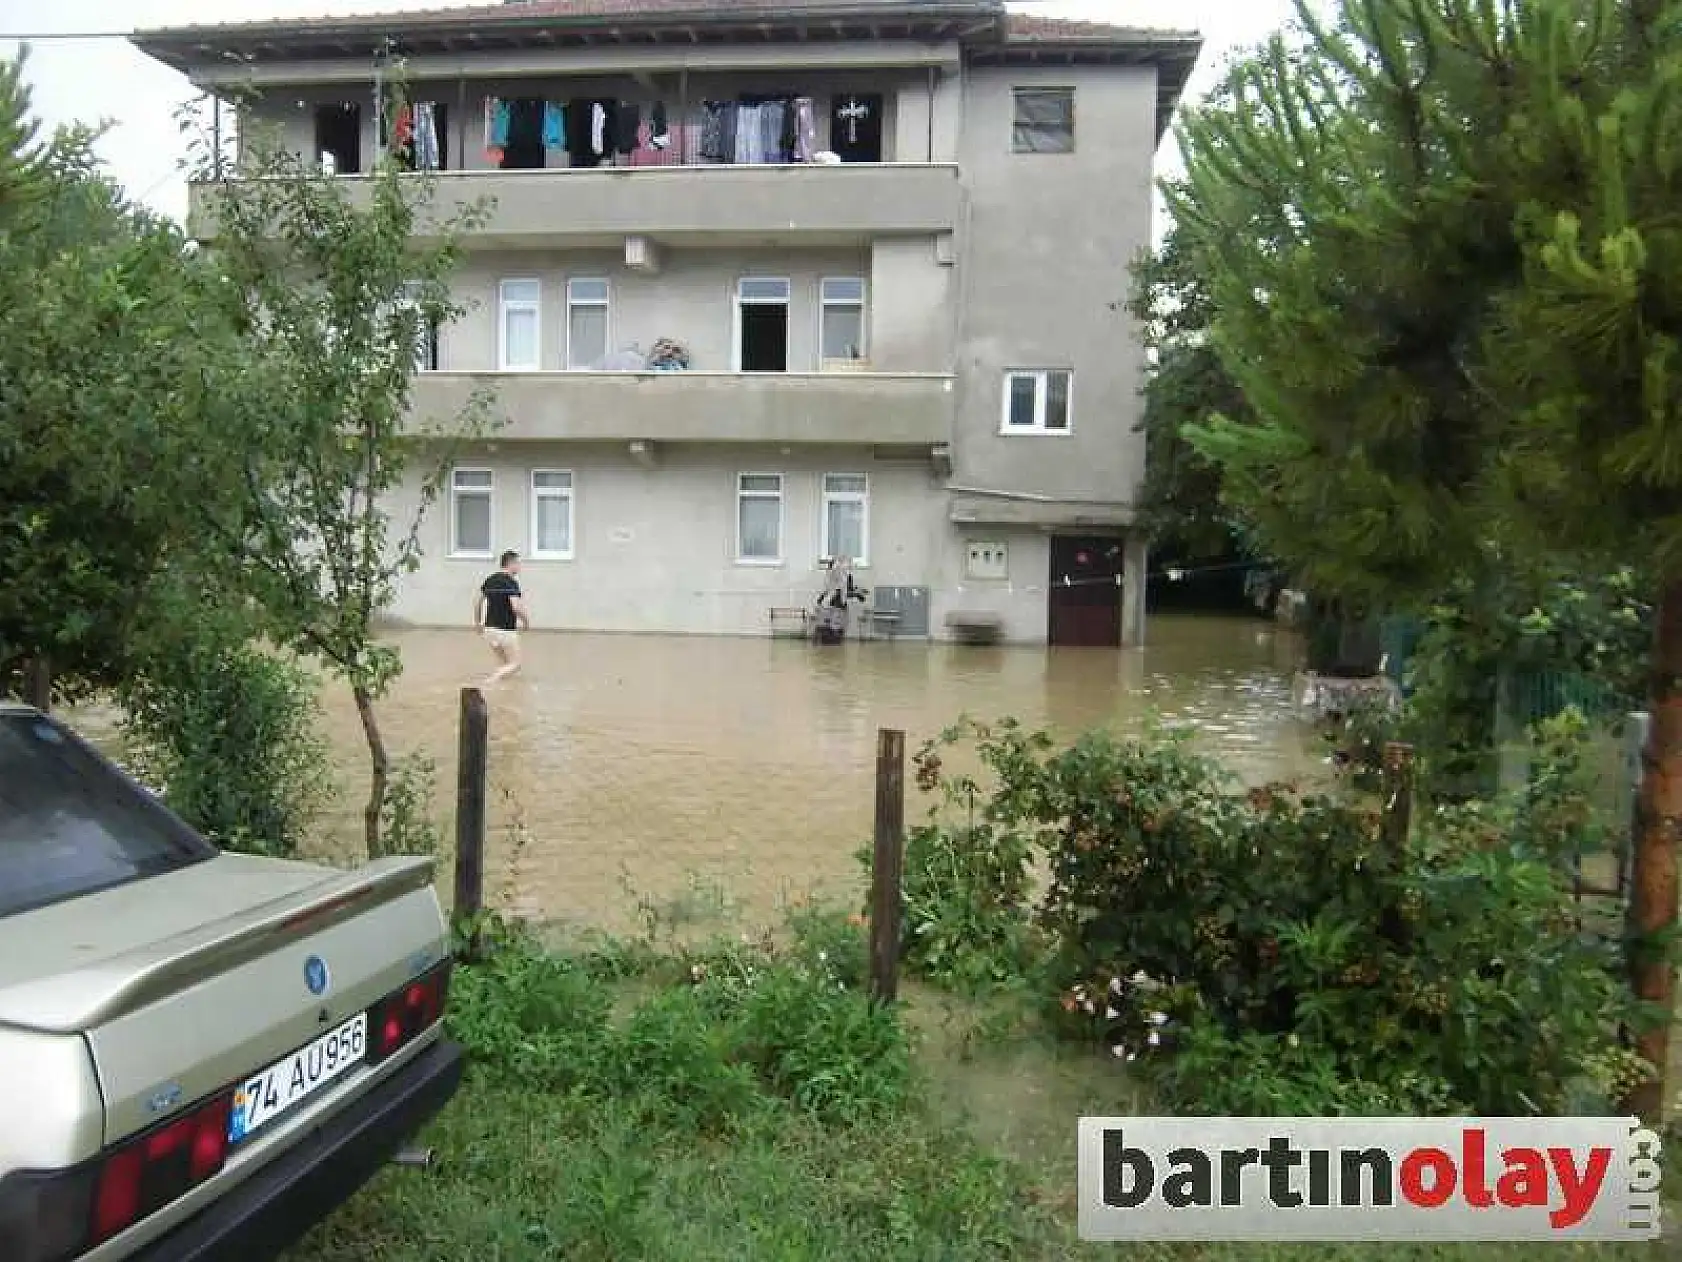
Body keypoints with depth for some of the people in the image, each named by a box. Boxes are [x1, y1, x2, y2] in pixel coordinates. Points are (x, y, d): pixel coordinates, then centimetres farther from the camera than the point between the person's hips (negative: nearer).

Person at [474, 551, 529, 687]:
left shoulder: (489, 580, 9)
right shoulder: (512, 582, -13)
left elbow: (477, 603, 13)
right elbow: (516, 607, -21)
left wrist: (477, 622, 24)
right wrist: (526, 621, -5)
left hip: (489, 628, 7)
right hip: (506, 630, -7)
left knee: (503, 663, 21)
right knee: (515, 664, 2)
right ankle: (488, 681, -18)